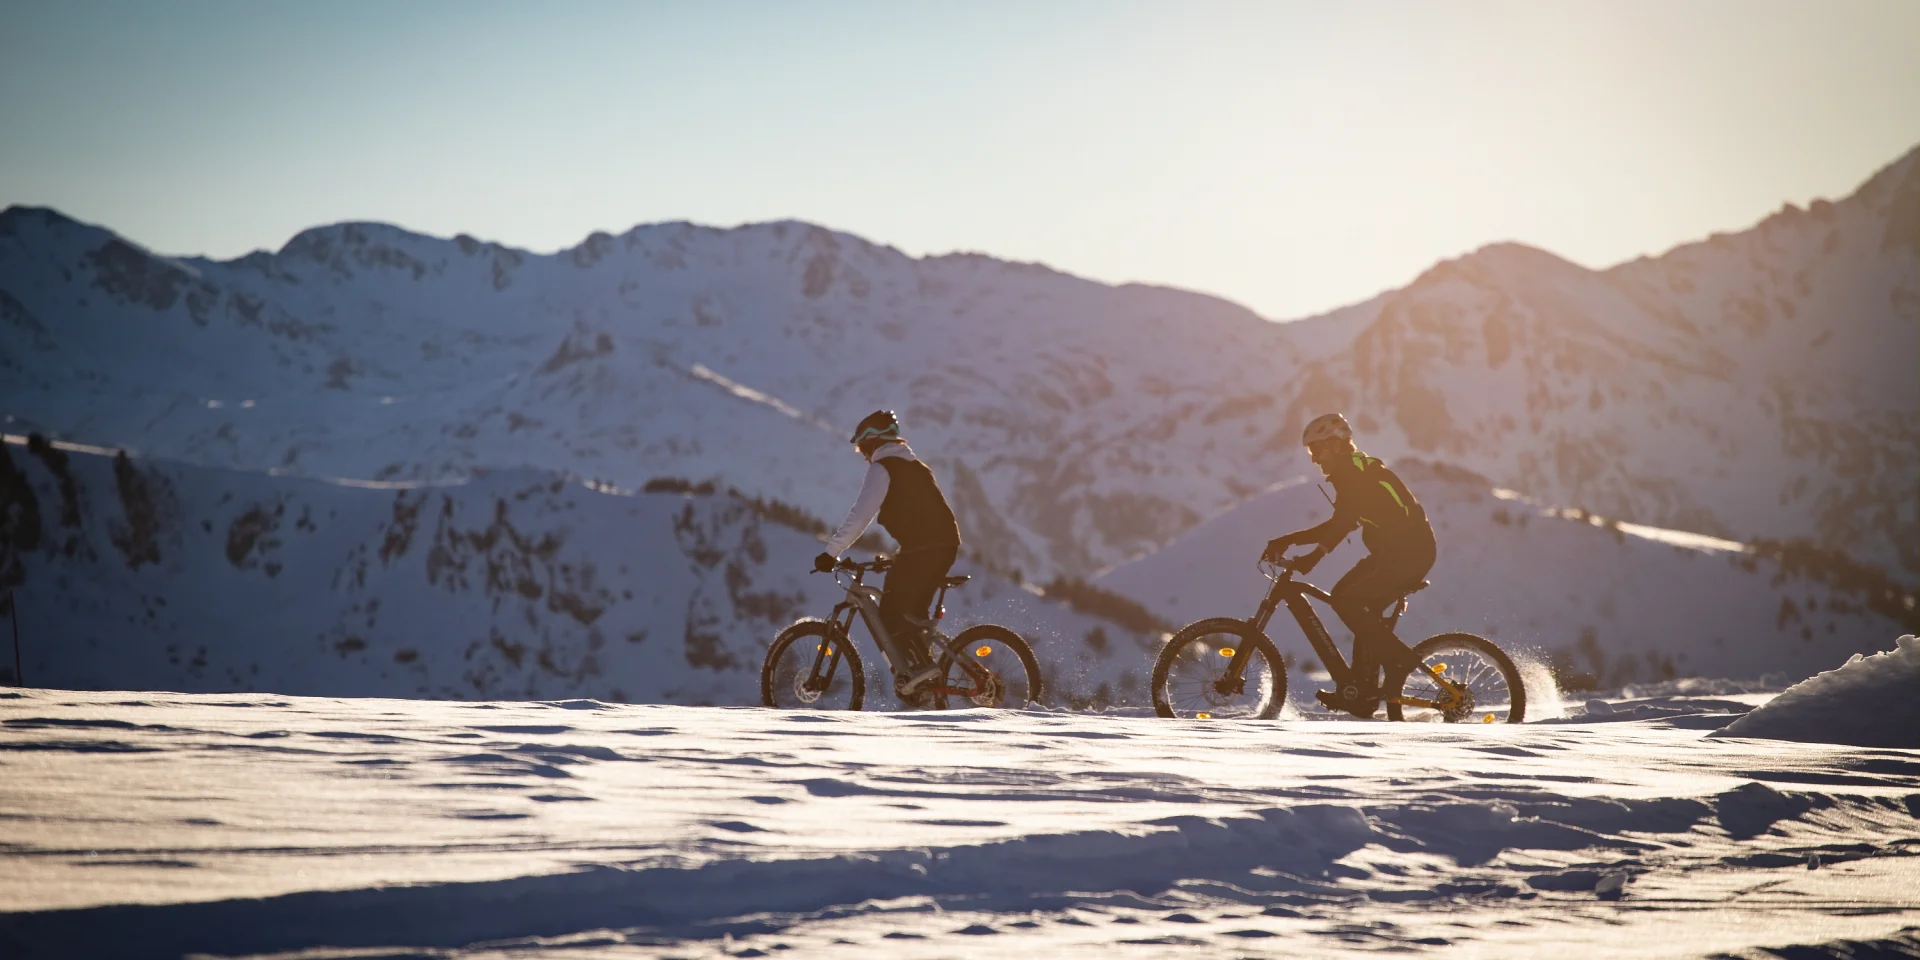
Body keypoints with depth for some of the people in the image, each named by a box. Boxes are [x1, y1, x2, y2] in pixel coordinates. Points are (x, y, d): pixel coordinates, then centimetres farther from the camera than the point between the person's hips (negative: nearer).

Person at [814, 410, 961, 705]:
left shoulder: (882, 468, -1)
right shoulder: (914, 466, 26)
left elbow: (860, 515, -11)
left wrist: (831, 552, -8)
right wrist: (899, 555, 43)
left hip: (920, 548, -9)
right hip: (947, 544, 9)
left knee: (890, 614, -2)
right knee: (912, 612, 19)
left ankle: (916, 666, -16)